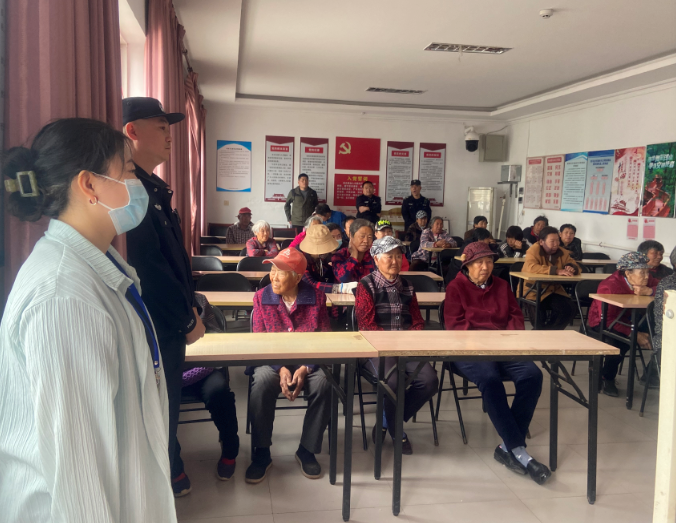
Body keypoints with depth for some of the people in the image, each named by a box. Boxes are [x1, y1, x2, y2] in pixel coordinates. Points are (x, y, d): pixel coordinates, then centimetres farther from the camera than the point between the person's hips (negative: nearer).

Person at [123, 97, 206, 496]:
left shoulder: (155, 189, 12)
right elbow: (147, 267, -25)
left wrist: (189, 305, 7)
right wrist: (187, 320, -16)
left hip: (169, 326, 10)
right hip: (153, 329, -9)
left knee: (166, 408, 21)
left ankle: (170, 476, 37)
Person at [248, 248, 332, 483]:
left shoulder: (316, 297, -5)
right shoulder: (262, 297, -4)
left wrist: (305, 369, -20)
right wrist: (280, 369, -19)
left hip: (308, 361, 0)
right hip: (272, 360, 0)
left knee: (322, 384, -30)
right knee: (262, 383, -32)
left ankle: (307, 450, -8)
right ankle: (261, 452, -12)